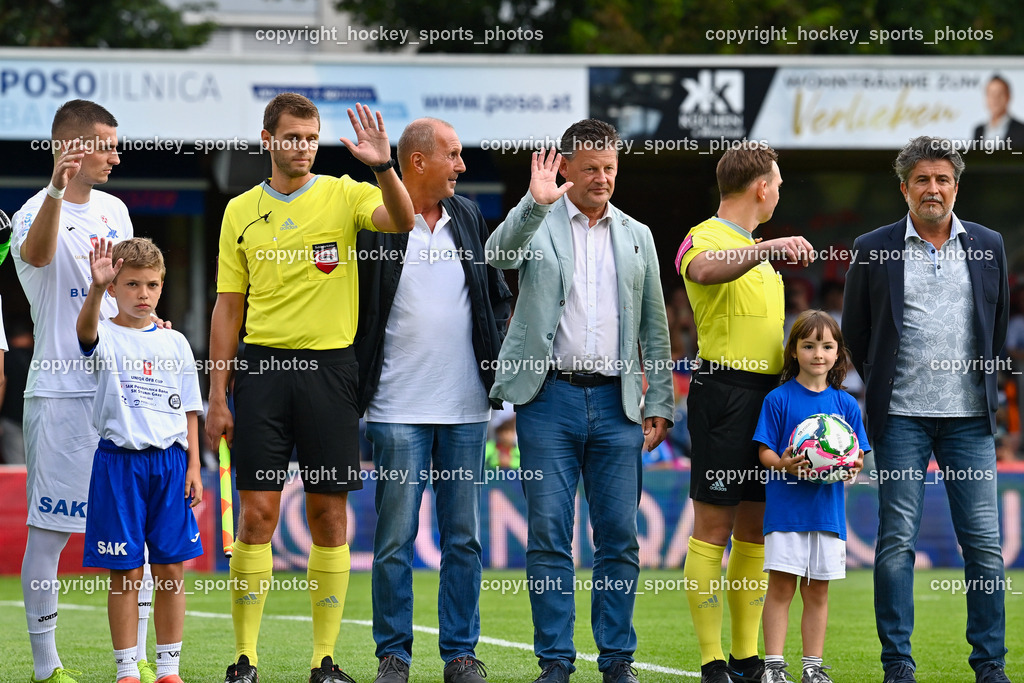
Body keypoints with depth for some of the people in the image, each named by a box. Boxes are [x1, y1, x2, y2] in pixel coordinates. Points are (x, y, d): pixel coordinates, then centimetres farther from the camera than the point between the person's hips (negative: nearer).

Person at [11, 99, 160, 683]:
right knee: (49, 531, -3)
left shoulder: (114, 210, 13)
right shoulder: (36, 212, -10)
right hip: (60, 391, -6)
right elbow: (37, 254, -35)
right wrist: (56, 191, -50)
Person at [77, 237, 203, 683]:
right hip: (119, 461, -3)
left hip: (169, 462, 3)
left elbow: (188, 411, 13)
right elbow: (86, 330, -27)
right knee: (125, 571, -1)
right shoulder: (106, 339, -1)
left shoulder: (174, 343, 10)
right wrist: (96, 288, -45)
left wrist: (193, 466, 4)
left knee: (171, 567, 4)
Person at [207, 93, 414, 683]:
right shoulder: (241, 212, 9)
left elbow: (402, 220, -15)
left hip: (329, 365, -1)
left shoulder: (342, 195, 4)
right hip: (263, 365, 1)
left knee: (330, 514, 2)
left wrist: (382, 167, -32)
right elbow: (229, 308, 10)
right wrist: (218, 396, 5)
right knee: (257, 513, -3)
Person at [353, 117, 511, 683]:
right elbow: (349, 308, -2)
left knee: (464, 536, 6)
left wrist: (497, 359, 7)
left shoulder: (469, 219, 11)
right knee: (395, 537, -2)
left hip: (465, 408, 4)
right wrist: (356, 385, -6)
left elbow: (498, 296, 19)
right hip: (398, 410, -4)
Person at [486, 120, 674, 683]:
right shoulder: (537, 224, 6)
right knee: (548, 535, -3)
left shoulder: (636, 237, 15)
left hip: (615, 403, 3)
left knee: (619, 537, 1)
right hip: (550, 398, -3)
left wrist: (660, 403, 10)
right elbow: (499, 254, -17)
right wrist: (536, 203, -31)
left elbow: (654, 327, 16)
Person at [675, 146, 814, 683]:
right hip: (724, 392, -9)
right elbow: (705, 269, -33)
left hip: (768, 396, 9)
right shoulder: (706, 239, -7)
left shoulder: (756, 248, 22)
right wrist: (765, 250, -47)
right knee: (713, 531, -7)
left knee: (755, 532, 9)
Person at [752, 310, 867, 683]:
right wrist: (783, 464, -23)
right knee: (781, 586, -3)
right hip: (786, 508, -3)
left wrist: (852, 466, -13)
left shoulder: (846, 404, 8)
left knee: (818, 590, 8)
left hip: (828, 509, 3)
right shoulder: (779, 399, -1)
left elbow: (857, 455, 9)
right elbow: (765, 452, -2)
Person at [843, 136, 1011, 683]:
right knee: (896, 540, -2)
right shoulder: (873, 250, 2)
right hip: (902, 417, -2)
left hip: (969, 415, 2)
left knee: (984, 541, -1)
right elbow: (855, 331, 11)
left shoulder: (987, 246, 8)